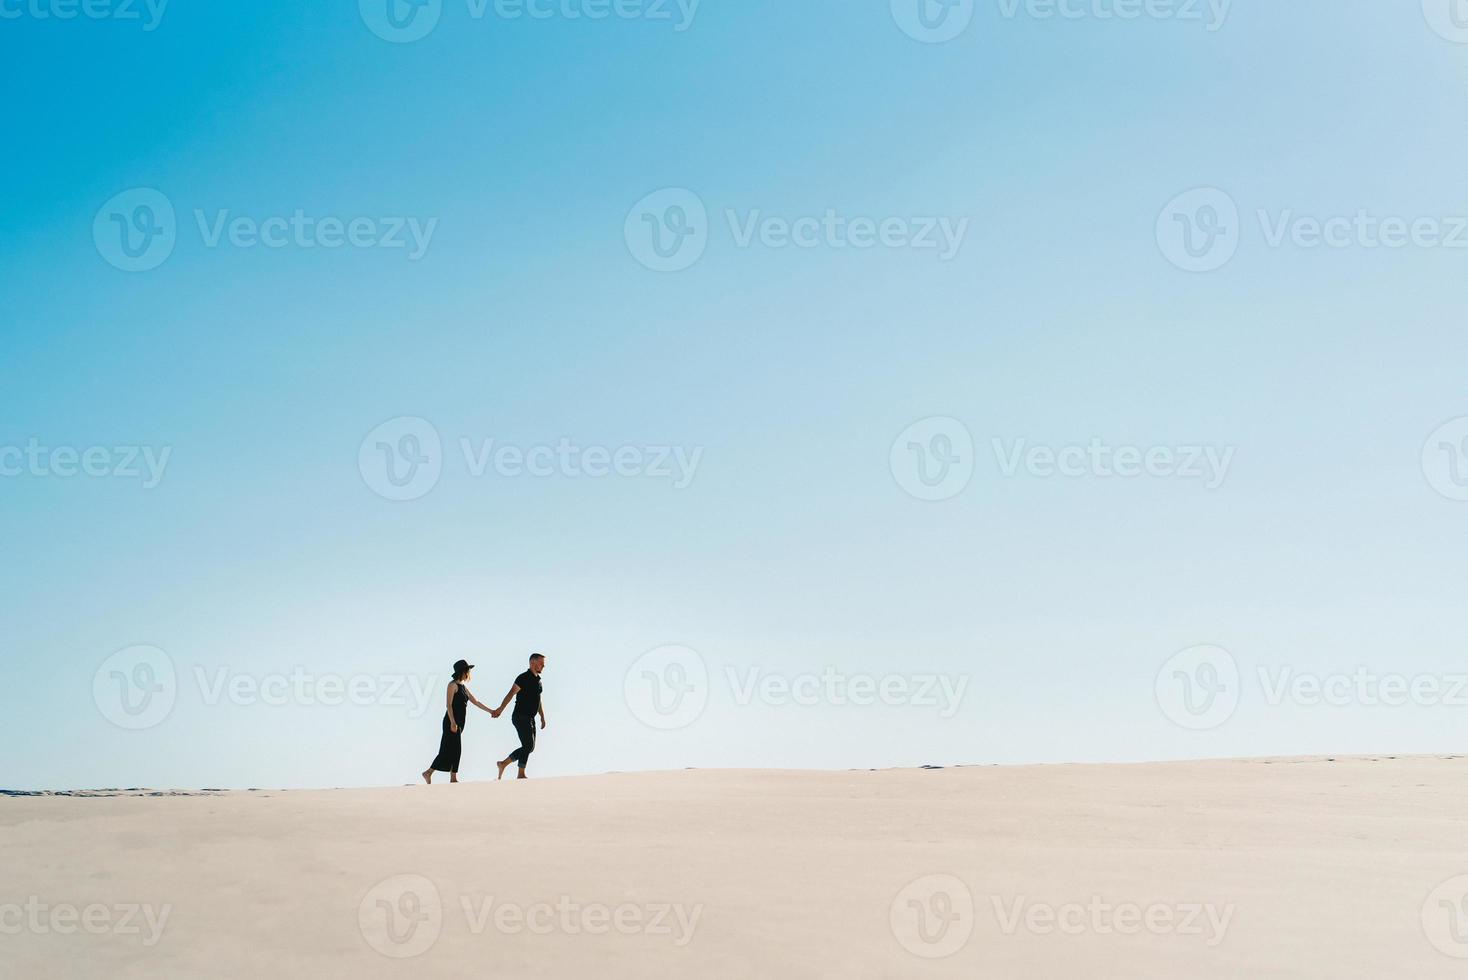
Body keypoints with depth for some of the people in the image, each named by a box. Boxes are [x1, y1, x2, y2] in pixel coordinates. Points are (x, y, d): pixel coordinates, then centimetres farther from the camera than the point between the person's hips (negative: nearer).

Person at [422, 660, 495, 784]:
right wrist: (453, 722, -21)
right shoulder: (453, 685, -8)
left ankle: (453, 778, 9)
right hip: (452, 722, -9)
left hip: (459, 723, 9)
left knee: (456, 750, 7)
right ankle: (428, 773, -5)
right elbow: (449, 704, -14)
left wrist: (491, 711, 24)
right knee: (449, 750, -10)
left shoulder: (463, 687, 17)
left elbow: (476, 702, 23)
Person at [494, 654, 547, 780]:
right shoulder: (523, 678, -12)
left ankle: (503, 763, 14)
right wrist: (500, 709, -31)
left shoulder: (538, 680, 15)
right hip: (520, 717, -9)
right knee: (528, 745, -11)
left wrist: (543, 718, 21)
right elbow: (511, 694, -21)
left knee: (529, 747, 8)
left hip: (530, 719, 9)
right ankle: (521, 774, -4)